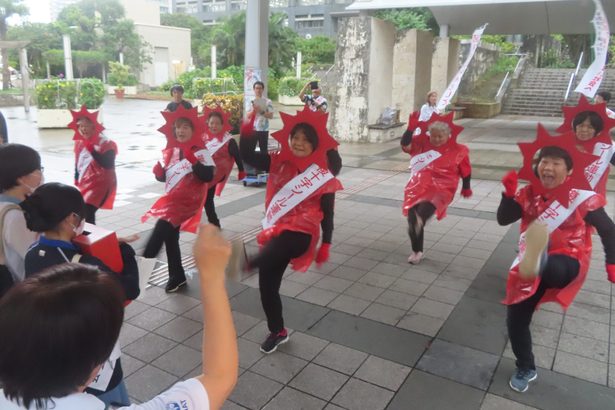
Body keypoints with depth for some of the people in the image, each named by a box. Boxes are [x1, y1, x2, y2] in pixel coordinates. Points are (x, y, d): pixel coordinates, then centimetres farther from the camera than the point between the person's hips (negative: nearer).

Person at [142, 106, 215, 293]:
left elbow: (208, 176, -20)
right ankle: (177, 276, 27)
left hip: (187, 201, -7)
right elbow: (163, 177, 16)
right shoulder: (170, 152, 7)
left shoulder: (200, 152, -10)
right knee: (170, 237, 13)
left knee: (162, 229, -21)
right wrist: (158, 171, -6)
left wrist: (194, 161, -30)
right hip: (170, 200, 7)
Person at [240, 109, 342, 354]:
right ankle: (277, 332, 30)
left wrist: (326, 244, -2)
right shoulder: (278, 163, 5)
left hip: (300, 232, -4)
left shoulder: (322, 175, -5)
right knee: (267, 285, 12)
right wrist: (247, 128, -17)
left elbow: (327, 212, -1)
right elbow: (247, 156, -2)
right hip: (276, 231, 4)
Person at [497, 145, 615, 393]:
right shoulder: (528, 194, 1)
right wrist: (509, 193, -20)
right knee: (515, 319, 5)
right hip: (529, 264, 4)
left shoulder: (581, 197, -8)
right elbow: (503, 219, -6)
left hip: (566, 263, -4)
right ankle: (526, 369, 28)